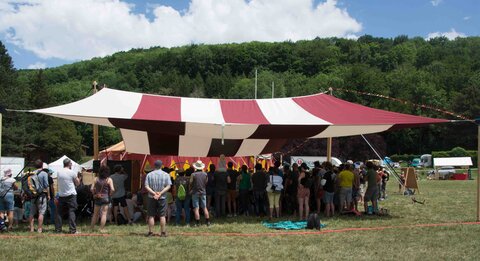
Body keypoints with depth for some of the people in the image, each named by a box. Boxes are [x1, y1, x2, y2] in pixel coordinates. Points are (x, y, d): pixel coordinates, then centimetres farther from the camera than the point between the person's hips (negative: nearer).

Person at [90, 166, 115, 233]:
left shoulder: (96, 179, 2)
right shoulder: (109, 180, -5)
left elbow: (91, 189, -2)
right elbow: (112, 189, -15)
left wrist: (94, 194, 13)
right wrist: (110, 194, 2)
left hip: (97, 198, 3)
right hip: (105, 198, -3)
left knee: (95, 214, 15)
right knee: (104, 214, -1)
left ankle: (92, 228, 22)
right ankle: (102, 229, -3)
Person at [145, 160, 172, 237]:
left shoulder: (149, 175, 1)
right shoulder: (166, 175, 0)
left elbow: (146, 186, -8)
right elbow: (168, 186, -9)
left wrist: (154, 193, -14)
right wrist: (160, 193, -13)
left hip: (152, 198, 0)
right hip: (162, 198, 0)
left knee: (151, 216, 6)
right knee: (162, 216, 5)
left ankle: (150, 232, 8)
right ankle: (163, 233, 6)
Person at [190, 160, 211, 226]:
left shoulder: (193, 174, -12)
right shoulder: (205, 174, -2)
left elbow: (191, 182, -4)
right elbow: (206, 182, 7)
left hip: (195, 192, -3)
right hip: (203, 192, 3)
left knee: (196, 208, 0)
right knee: (204, 207, 10)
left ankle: (197, 223, -2)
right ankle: (208, 221, 9)